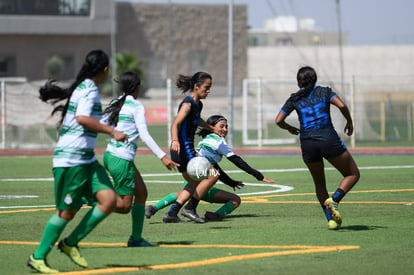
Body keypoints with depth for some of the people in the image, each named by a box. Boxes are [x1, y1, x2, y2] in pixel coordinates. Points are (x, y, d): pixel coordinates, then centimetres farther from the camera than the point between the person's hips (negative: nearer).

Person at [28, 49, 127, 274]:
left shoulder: (83, 87, 15)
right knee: (67, 211, -4)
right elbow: (82, 118, -29)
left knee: (109, 199, -3)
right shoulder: (90, 89, -13)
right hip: (71, 160, -9)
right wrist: (112, 132, -27)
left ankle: (70, 243, 7)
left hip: (86, 159, 9)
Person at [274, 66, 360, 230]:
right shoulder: (324, 92, 8)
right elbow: (341, 105, -9)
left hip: (307, 143, 3)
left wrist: (290, 129, 26)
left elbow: (278, 120, 7)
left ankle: (330, 219, 6)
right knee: (353, 174, 12)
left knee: (319, 183, 21)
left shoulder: (294, 99, 12)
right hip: (328, 139, -2)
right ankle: (334, 200, -13)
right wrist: (349, 122, 7)